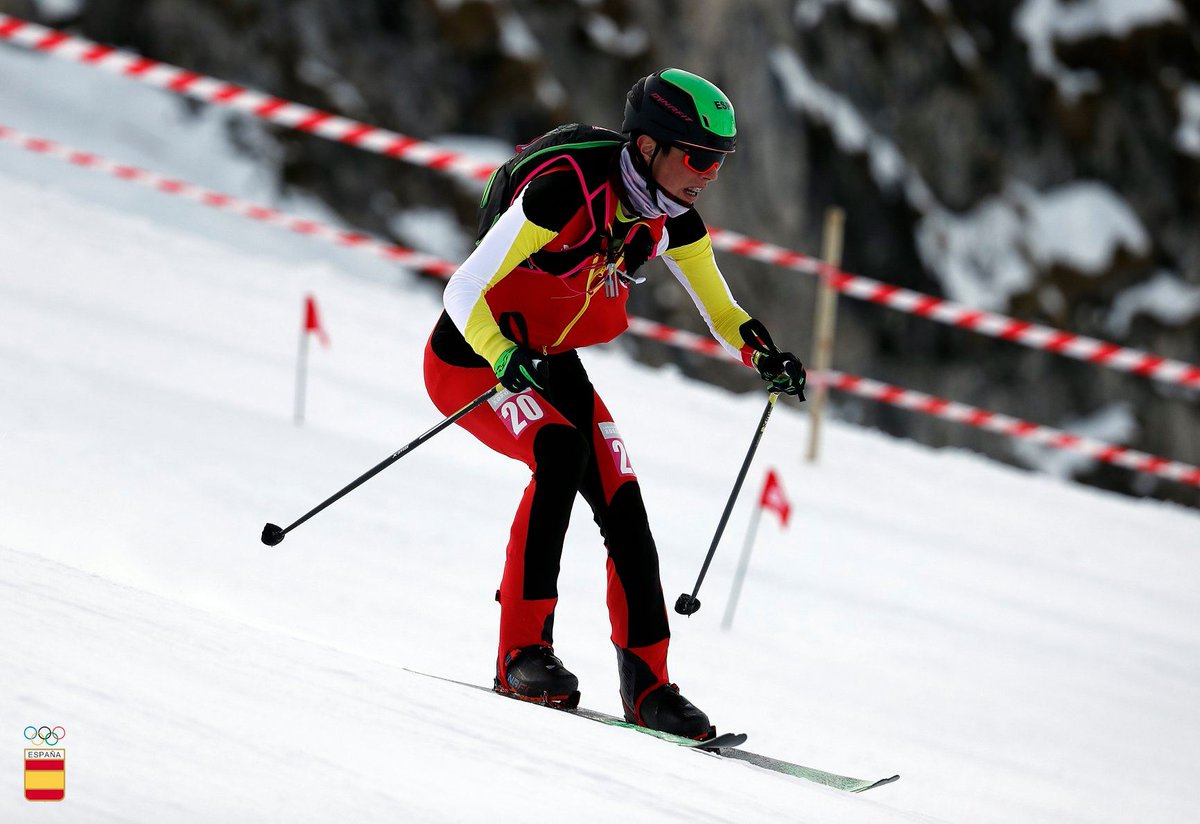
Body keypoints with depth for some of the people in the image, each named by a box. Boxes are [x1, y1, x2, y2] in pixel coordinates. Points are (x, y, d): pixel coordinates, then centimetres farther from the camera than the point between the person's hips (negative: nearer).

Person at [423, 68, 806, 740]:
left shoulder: (671, 217, -7)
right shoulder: (567, 190, -30)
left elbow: (719, 307, 8)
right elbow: (465, 291, -30)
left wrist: (763, 356, -11)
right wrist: (507, 360, -46)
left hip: (552, 364, 7)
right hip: (471, 359, -7)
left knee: (623, 508, -6)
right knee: (563, 449, -31)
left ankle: (648, 686, 4)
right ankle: (522, 652, -27)